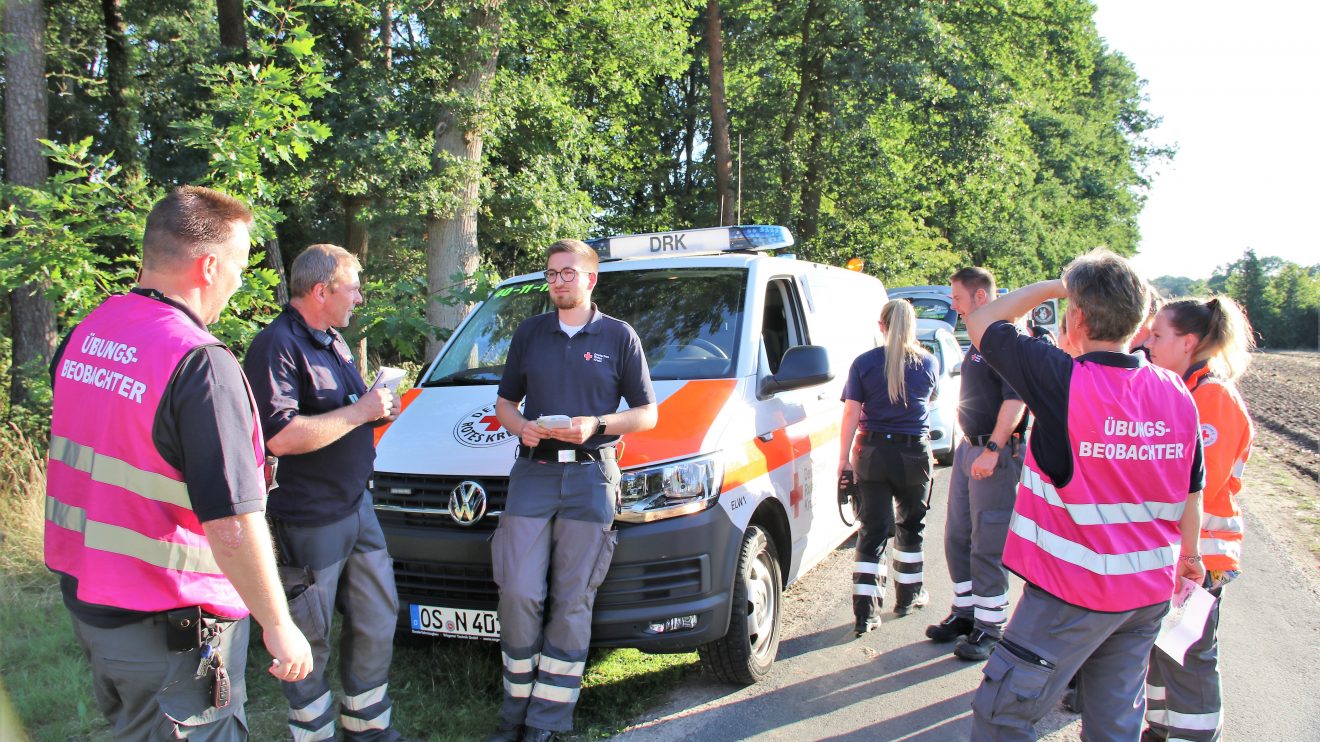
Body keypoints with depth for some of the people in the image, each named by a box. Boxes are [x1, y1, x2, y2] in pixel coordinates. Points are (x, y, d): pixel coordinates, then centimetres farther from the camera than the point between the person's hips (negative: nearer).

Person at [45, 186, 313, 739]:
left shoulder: (82, 337, 2)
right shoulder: (201, 365, -25)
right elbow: (232, 526, -28)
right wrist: (279, 627, -18)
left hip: (82, 596, 8)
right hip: (170, 629, -8)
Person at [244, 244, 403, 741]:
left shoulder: (333, 342, 14)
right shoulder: (277, 346, -18)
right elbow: (281, 436, -28)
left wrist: (378, 405, 6)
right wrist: (360, 411, -22)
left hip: (358, 508, 9)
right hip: (309, 522, -9)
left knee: (377, 622, 16)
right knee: (310, 643, 6)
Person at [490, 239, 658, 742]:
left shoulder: (619, 337, 6)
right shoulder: (529, 334, 15)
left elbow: (647, 413, 5)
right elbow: (504, 402, 19)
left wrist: (597, 425, -13)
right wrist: (519, 426, -4)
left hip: (591, 477, -2)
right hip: (532, 473, 2)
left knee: (572, 602, 0)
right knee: (519, 594, -4)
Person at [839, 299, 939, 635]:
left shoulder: (864, 363, -3)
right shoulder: (927, 363, 0)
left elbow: (852, 414, -7)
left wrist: (844, 459, -3)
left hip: (874, 453, 0)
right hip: (914, 454, 0)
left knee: (873, 531, 2)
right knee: (910, 526, 19)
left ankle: (866, 610, -4)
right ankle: (909, 595, 31)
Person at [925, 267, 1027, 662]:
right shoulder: (978, 341, 15)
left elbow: (1015, 400, -23)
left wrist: (993, 449, -27)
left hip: (996, 455, -10)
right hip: (968, 450, 10)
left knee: (987, 546, -3)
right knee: (957, 539, 15)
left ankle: (989, 626, 8)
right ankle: (965, 611, 28)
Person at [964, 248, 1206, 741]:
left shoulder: (1064, 381, -20)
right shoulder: (1176, 394, -2)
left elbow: (981, 324, -7)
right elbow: (1191, 491, 10)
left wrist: (1051, 287, 3)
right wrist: (1189, 554, 26)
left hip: (1074, 592, -7)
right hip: (1150, 590, 7)